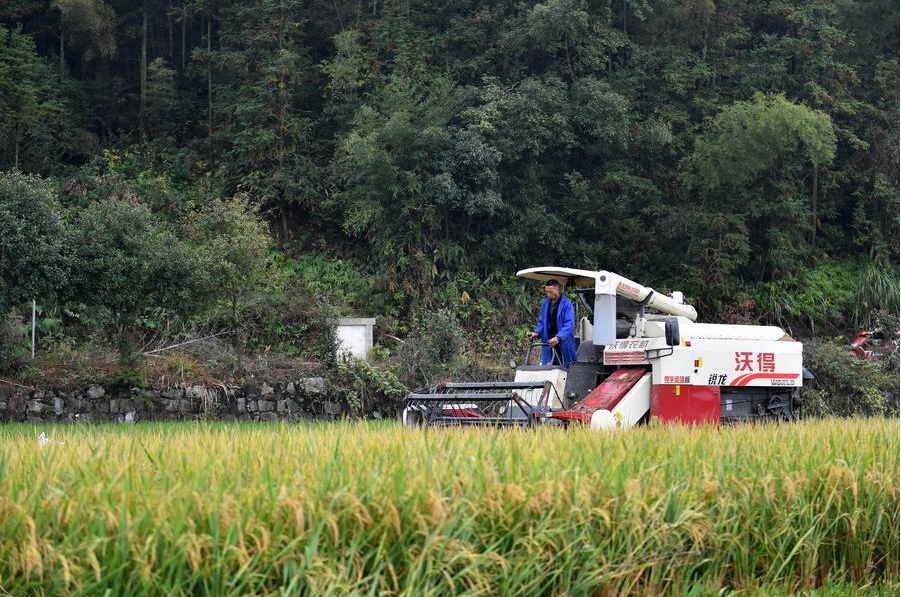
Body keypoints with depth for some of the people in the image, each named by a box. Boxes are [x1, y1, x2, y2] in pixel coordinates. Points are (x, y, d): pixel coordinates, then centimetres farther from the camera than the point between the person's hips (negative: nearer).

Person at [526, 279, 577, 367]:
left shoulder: (566, 304, -10)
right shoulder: (545, 303, 12)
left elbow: (569, 325, -18)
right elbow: (541, 322, 20)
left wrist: (558, 337, -31)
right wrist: (537, 332, -1)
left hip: (563, 344, -5)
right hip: (549, 343, 5)